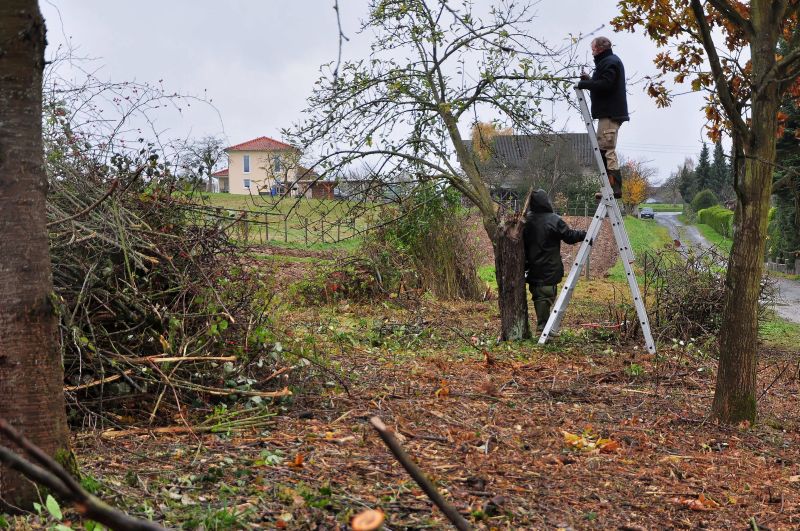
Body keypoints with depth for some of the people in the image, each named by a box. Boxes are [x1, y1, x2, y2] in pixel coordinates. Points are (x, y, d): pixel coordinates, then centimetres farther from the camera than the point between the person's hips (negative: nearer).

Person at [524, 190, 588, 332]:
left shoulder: (527, 221, 4)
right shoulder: (554, 220, -13)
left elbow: (523, 244, 10)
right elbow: (569, 236, -8)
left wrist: (525, 264, 18)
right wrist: (585, 234, 5)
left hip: (533, 269, 6)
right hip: (549, 269, -6)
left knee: (538, 297, 12)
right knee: (546, 296, -3)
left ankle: (542, 326, 19)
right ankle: (543, 327, -5)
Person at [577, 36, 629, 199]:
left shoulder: (610, 63, -10)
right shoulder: (609, 62, 24)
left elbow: (605, 84, -22)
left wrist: (584, 84, -12)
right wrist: (589, 80, 12)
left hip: (610, 114, -11)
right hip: (608, 113, 11)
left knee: (607, 149, -13)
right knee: (604, 149, 11)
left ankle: (615, 187, -16)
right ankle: (612, 186, 11)